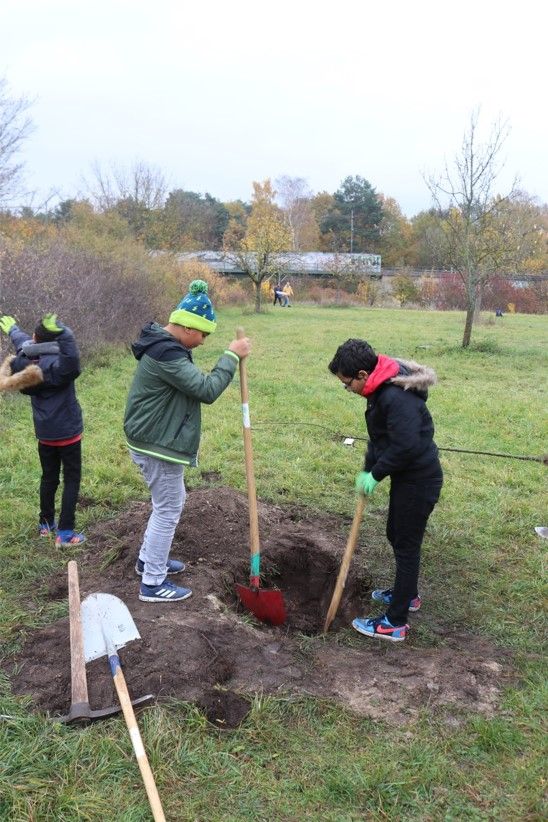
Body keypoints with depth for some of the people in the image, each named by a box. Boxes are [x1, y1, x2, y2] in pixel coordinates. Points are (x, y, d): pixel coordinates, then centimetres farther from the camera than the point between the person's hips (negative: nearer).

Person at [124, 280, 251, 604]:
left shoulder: (165, 346, 10)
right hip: (158, 446, -11)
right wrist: (232, 356, -20)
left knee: (172, 502, 24)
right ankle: (153, 583, 12)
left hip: (158, 441, 11)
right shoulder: (165, 354, -26)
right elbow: (207, 389, -27)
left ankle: (149, 559, 39)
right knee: (168, 510, 0)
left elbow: (192, 385, 21)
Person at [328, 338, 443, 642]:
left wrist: (376, 475, -19)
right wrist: (367, 470, 5)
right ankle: (407, 594, 45)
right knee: (395, 534, 23)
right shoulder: (381, 388, 5)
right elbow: (379, 436, 13)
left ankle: (395, 622, 13)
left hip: (419, 480, -10)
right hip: (406, 476, 10)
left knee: (406, 545, 0)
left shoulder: (396, 396, -28)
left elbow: (406, 445, -32)